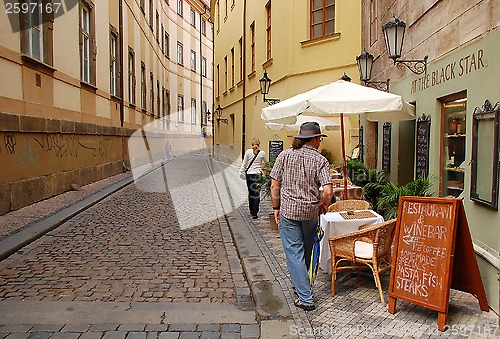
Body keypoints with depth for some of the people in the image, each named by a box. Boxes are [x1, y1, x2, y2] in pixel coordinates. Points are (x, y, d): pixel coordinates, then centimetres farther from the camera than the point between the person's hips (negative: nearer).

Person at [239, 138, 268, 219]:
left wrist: (241, 172, 9)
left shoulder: (248, 151, -2)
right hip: (258, 175, -2)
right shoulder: (262, 153, -3)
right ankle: (254, 213, -4)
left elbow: (244, 163, 0)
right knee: (256, 194, 0)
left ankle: (251, 211, 26)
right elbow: (267, 163, 12)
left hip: (249, 174, 2)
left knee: (250, 193, 15)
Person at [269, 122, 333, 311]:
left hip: (288, 210, -1)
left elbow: (274, 185, -3)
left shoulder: (285, 155, -3)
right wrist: (323, 206, 7)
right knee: (306, 251, 20)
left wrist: (276, 208, 8)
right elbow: (328, 192, -13)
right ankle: (300, 285, 38)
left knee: (294, 253, 3)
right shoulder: (320, 160, -5)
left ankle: (305, 298, 4)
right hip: (310, 212, 1)